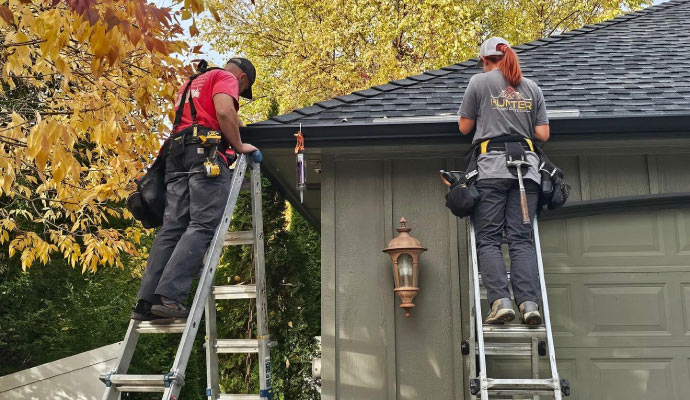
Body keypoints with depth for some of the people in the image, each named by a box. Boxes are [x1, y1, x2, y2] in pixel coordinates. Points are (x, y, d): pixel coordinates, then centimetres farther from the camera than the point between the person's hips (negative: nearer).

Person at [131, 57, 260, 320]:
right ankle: (169, 297, -27)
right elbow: (224, 111, -10)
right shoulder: (226, 78, 9)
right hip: (205, 151, -8)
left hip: (177, 152, 8)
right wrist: (239, 146, 0)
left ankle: (146, 302, -8)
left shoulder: (191, 84, 36)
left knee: (172, 228, 0)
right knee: (203, 226, -15)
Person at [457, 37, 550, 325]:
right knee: (522, 239, -1)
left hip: (492, 166, -3)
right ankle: (529, 302, -13)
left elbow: (464, 127, 10)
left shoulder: (480, 81, 8)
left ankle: (501, 300, -17)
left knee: (488, 239, -3)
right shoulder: (532, 88, 17)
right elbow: (543, 134, 13)